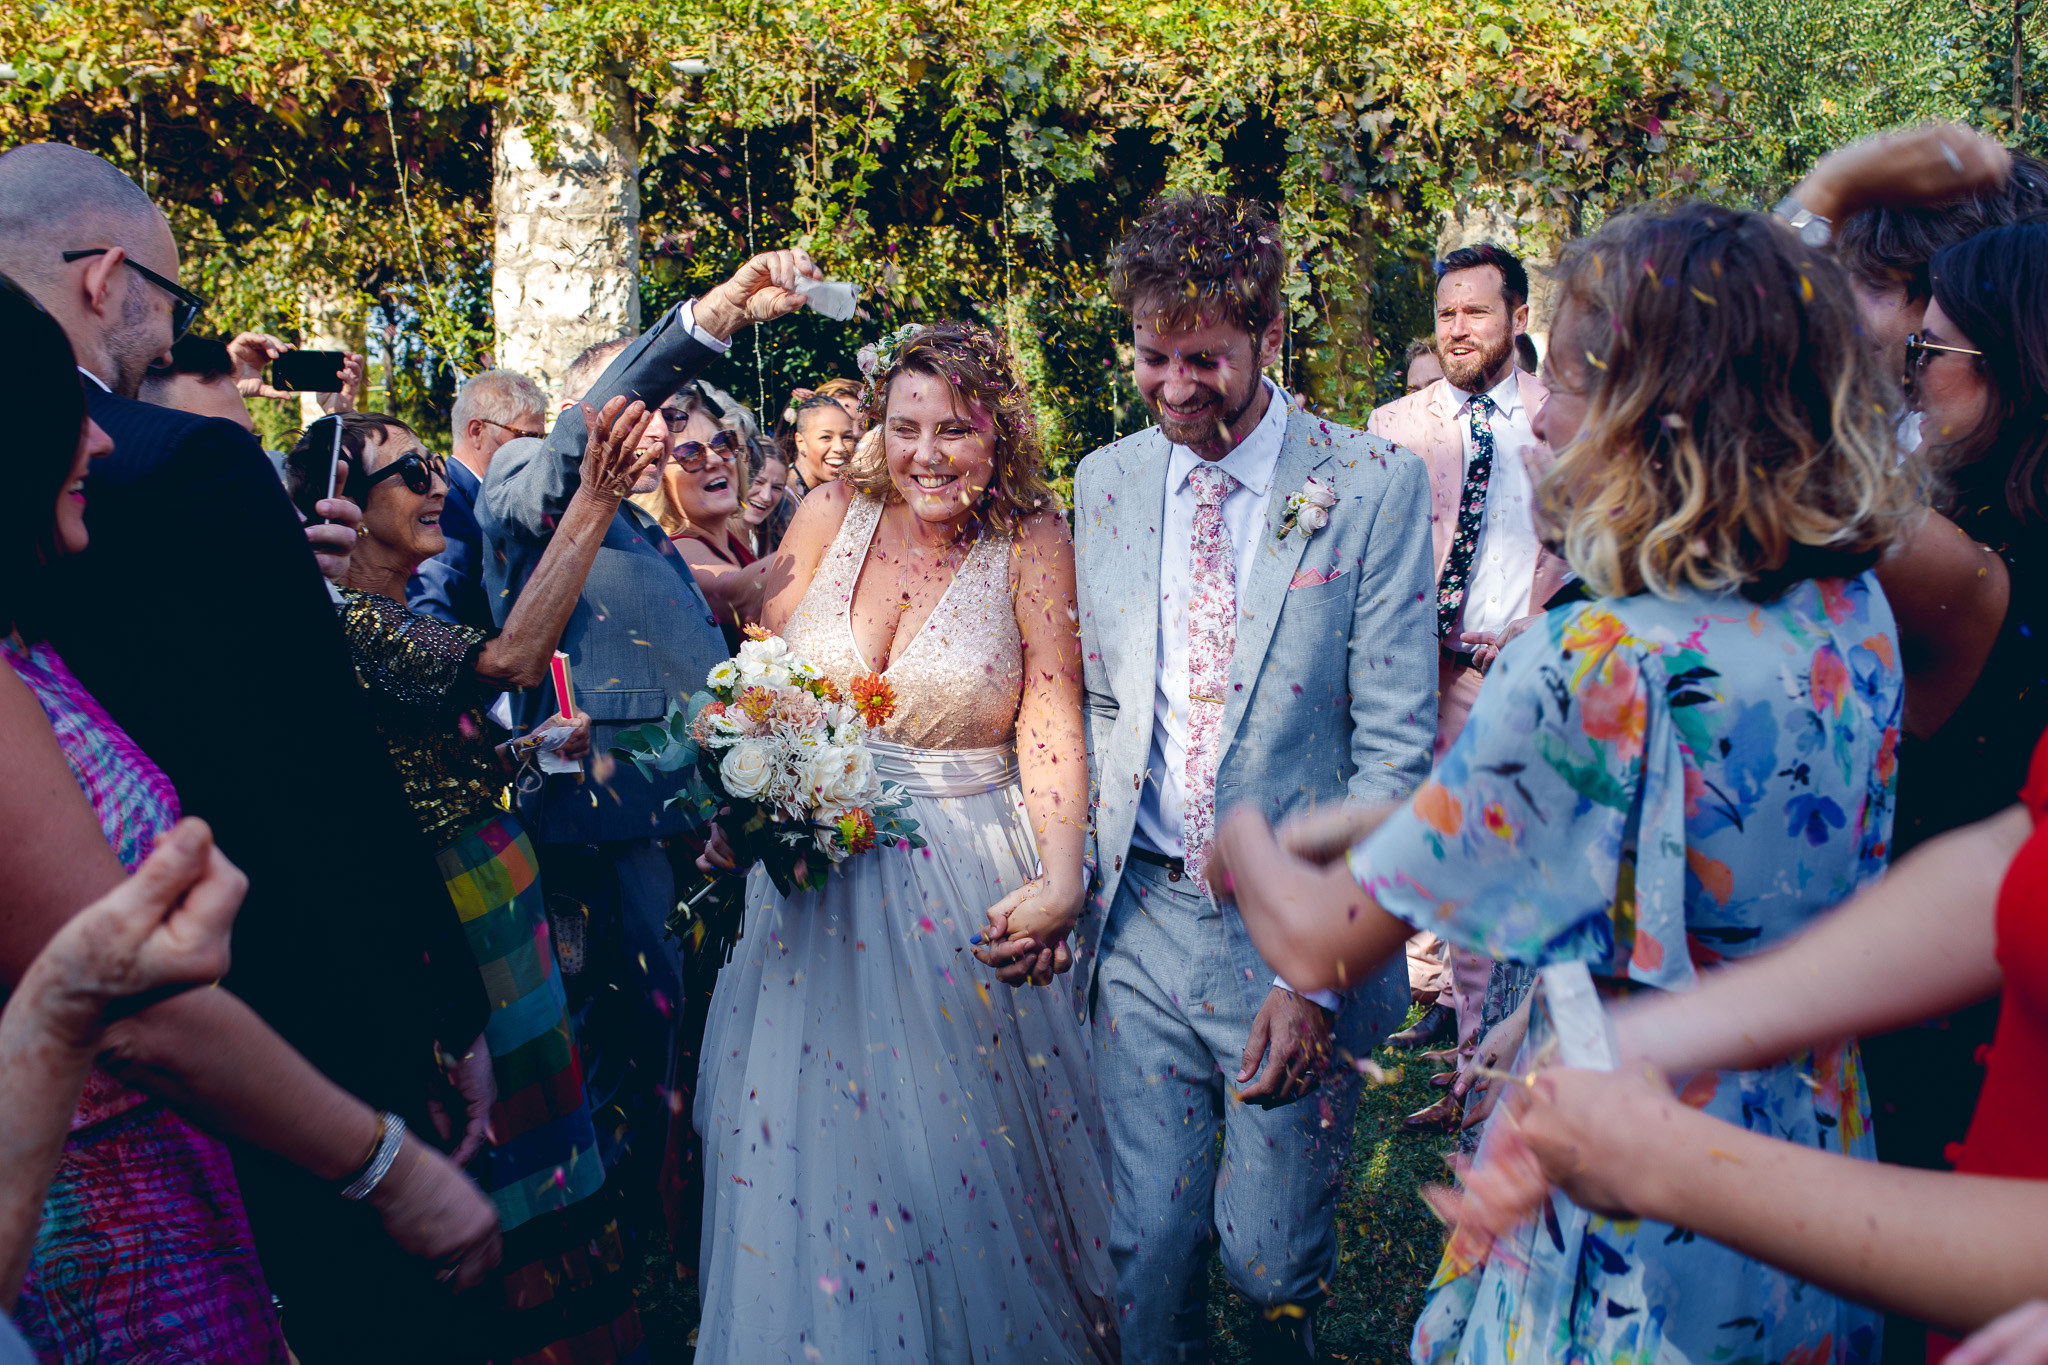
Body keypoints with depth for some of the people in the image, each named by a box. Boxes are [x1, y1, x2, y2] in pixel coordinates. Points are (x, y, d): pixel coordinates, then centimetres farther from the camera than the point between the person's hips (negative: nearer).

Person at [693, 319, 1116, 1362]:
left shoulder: (1033, 541, -6)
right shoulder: (835, 512, 0)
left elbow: (1052, 722, -13)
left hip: (965, 889, -3)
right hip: (816, 873, 3)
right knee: (808, 1148, 13)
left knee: (958, 1158, 8)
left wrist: (1061, 880, -25)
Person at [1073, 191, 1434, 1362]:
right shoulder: (1106, 483, 5)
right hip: (1142, 924, 3)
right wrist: (1086, 878, 3)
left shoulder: (1375, 488, -9)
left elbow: (1397, 750, -10)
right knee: (1147, 1244, 8)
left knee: (1269, 1253, 8)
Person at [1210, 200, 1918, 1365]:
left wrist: (1246, 837, 1)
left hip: (1633, 1260, -7)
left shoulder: (1596, 668, -28)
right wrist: (1348, 823, 7)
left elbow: (1321, 943, -22)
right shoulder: (1854, 615, -5)